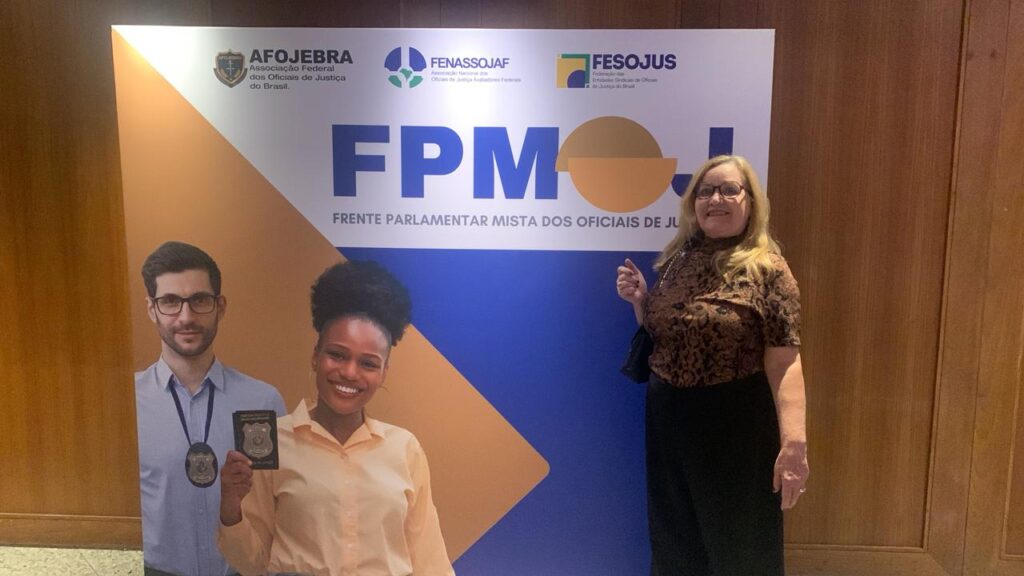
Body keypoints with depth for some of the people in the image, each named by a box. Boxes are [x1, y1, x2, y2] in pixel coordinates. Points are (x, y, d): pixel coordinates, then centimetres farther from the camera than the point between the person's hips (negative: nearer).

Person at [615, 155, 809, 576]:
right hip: (667, 418, 5)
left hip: (734, 424, -5)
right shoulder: (677, 261, 5)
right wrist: (640, 301, -3)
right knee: (674, 539, 18)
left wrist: (794, 442, -28)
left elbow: (784, 362, -19)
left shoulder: (766, 269, -11)